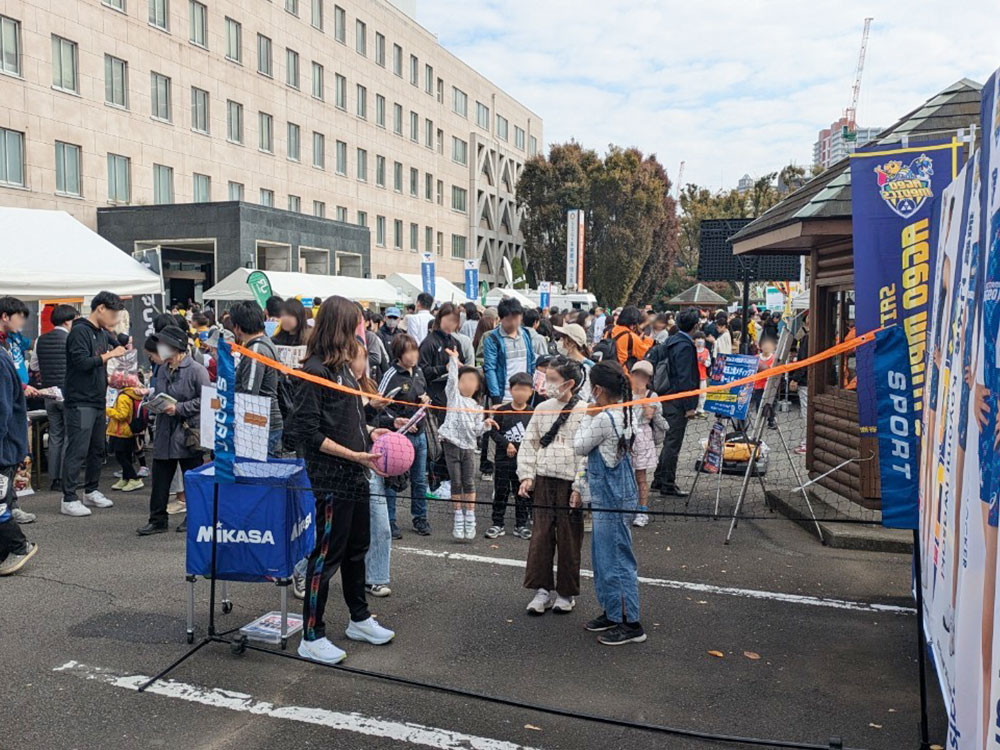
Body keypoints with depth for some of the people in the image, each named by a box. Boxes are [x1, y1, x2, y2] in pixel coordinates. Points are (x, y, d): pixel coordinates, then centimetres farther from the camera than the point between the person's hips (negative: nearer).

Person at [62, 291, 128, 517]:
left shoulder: (103, 333, 14)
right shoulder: (80, 331, -11)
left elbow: (120, 348, 30)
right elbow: (81, 362, -21)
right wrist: (109, 355, -15)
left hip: (98, 401, 9)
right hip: (80, 402, -9)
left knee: (97, 449, 15)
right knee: (77, 451, -7)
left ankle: (91, 492, 27)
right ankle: (69, 499, -2)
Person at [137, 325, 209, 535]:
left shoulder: (196, 370, -11)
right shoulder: (162, 369, 12)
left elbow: (204, 400, -14)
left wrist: (178, 408, -17)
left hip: (188, 434, -7)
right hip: (164, 432, 7)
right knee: (160, 478, 8)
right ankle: (157, 519, 16)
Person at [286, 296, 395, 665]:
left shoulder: (343, 366, 10)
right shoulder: (315, 370, -16)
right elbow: (307, 431, -19)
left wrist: (370, 433, 6)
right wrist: (353, 454, -21)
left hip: (356, 475, 9)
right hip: (331, 478, -9)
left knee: (357, 548, 20)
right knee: (327, 554, 0)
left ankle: (359, 619, 36)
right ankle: (312, 637, 13)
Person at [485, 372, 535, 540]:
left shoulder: (532, 414, 2)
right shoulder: (502, 411, -2)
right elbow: (494, 432, -4)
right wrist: (507, 444, -16)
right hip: (503, 459, -1)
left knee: (522, 494, 8)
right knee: (500, 493, 6)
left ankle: (521, 525, 19)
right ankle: (497, 524, 15)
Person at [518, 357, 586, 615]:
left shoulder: (584, 411, -7)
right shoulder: (542, 409, 8)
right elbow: (529, 443, 12)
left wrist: (580, 487, -13)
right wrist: (526, 475, 2)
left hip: (570, 483, -4)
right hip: (544, 480, 4)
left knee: (569, 538, 5)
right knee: (540, 535, 4)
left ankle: (567, 593, 20)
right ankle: (542, 589, 17)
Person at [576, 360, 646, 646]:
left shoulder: (603, 419, -21)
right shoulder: (624, 415, 7)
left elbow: (579, 447, -9)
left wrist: (588, 417, -1)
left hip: (611, 500, -10)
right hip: (610, 497, 10)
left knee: (616, 560, -2)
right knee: (603, 557, 19)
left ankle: (631, 624, 6)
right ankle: (612, 613, 30)